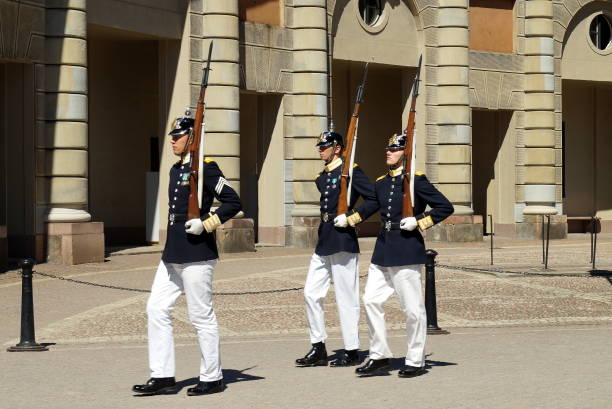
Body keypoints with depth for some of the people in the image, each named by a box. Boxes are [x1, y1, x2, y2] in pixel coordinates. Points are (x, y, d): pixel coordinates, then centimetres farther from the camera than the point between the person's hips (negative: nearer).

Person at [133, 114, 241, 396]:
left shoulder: (205, 168, -10)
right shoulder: (176, 170, 15)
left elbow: (233, 202, -13)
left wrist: (205, 224, -17)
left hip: (197, 256, -9)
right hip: (173, 256, 9)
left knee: (201, 317, -1)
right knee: (156, 309, 4)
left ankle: (212, 378, 11)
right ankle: (162, 376, 8)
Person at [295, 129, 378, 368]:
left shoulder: (351, 171, -8)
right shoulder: (322, 176, 16)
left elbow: (375, 199, -14)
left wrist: (351, 219, -15)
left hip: (343, 243, -8)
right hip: (323, 243, 8)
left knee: (346, 299, -1)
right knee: (311, 294, 5)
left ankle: (352, 352, 8)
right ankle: (318, 350, 12)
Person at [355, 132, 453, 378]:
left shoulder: (416, 180, -7)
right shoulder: (381, 183, 13)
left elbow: (445, 207, -8)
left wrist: (418, 222, -13)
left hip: (407, 250, -7)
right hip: (382, 251, 7)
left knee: (413, 308, 0)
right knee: (371, 300, 2)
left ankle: (415, 362, 10)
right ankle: (379, 357, 11)